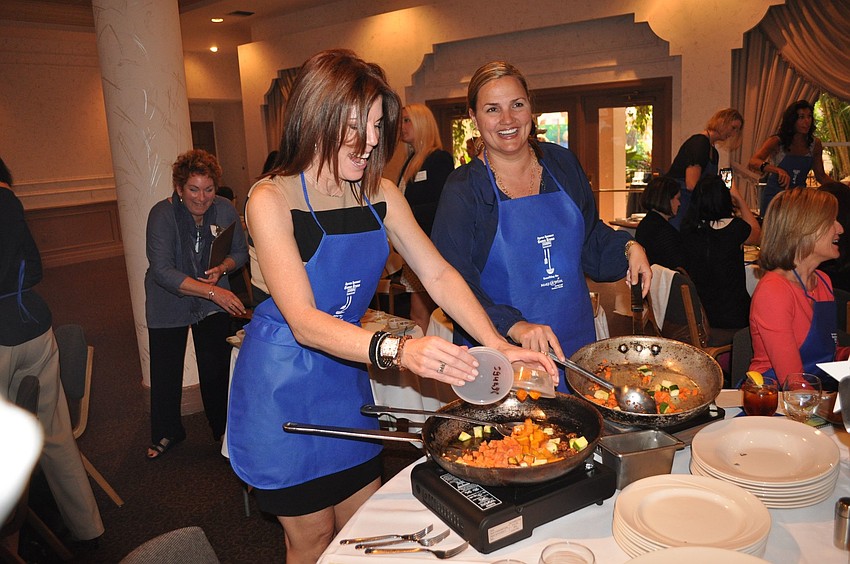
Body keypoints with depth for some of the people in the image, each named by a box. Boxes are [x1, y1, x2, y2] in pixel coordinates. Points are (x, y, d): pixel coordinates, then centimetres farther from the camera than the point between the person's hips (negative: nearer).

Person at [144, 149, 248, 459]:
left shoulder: (225, 210, -12)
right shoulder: (162, 214, -21)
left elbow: (240, 252, 2)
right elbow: (162, 271, -29)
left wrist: (222, 268, -20)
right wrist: (212, 291, -38)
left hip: (213, 304, 2)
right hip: (169, 303, -1)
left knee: (216, 370, 3)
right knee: (165, 373, 10)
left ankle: (223, 429, 26)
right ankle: (166, 433, 34)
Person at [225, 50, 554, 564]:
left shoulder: (379, 194, -4)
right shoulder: (272, 200, -20)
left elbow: (438, 275, -5)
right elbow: (304, 322, -30)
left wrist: (499, 346, -18)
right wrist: (397, 350, -45)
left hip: (347, 371, 5)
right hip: (284, 382, -5)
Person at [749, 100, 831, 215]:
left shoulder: (815, 144, 1)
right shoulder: (777, 142, -12)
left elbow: (820, 175, 11)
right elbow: (753, 162, -30)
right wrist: (778, 170, -46)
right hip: (774, 197, -3)